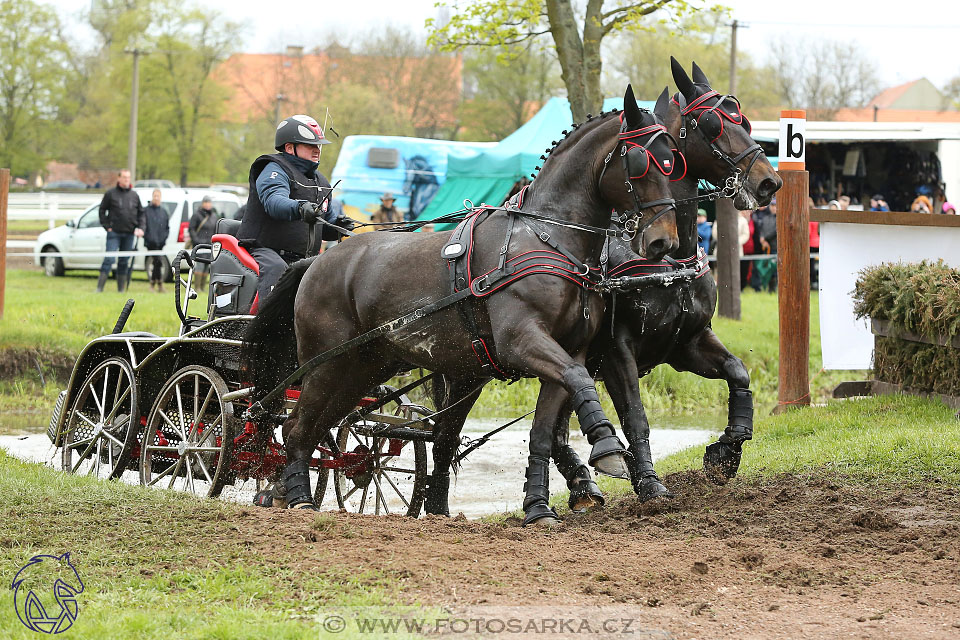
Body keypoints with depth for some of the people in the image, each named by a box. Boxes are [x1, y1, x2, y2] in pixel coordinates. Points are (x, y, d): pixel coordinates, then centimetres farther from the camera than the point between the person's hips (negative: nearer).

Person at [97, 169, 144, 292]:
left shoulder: (134, 195, 11)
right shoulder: (111, 194, 1)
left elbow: (140, 213, 16)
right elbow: (102, 210, 4)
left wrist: (140, 228, 4)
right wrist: (107, 226, -5)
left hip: (130, 234, 4)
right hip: (114, 233, -4)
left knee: (125, 262, 8)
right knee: (109, 259, -12)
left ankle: (121, 289, 14)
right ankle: (99, 288, -12)